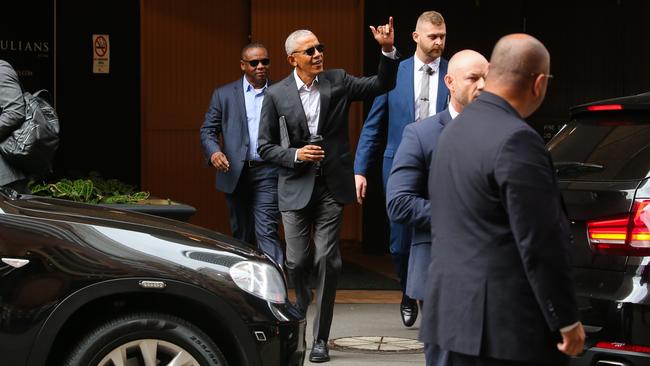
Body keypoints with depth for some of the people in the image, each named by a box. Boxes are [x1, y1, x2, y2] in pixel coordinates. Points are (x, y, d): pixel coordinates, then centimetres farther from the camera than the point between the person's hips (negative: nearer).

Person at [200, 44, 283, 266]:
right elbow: (208, 130, 6)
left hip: (267, 172, -2)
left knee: (266, 231, -13)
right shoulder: (224, 94, 8)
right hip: (236, 173, 2)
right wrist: (213, 151, -15)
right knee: (242, 234, 11)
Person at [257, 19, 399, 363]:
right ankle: (302, 297, 38)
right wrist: (295, 155, -12)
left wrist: (388, 50, -11)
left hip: (331, 187, 1)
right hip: (296, 188, 0)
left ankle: (320, 338, 5)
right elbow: (265, 146, 4)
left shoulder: (337, 82, 3)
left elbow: (382, 85, 3)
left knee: (327, 260, -3)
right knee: (297, 261, 1)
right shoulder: (276, 95, 0)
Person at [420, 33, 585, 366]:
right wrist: (567, 320, -12)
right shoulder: (516, 141, -18)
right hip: (507, 324, -9)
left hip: (456, 312, 9)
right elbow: (539, 243, -19)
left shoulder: (455, 129, 13)